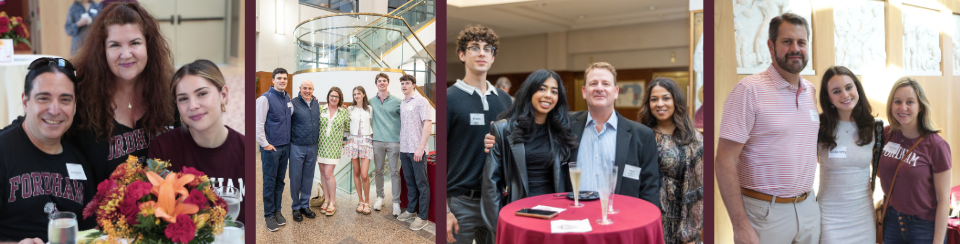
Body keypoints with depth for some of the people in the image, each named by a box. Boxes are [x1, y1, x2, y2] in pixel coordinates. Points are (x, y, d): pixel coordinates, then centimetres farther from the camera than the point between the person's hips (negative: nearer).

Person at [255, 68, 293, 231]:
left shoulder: (287, 98, 9)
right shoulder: (265, 98, -11)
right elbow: (258, 124, -14)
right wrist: (265, 144, -14)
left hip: (285, 146, 6)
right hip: (271, 147, -6)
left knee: (280, 181, 14)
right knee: (269, 181, 3)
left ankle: (277, 210, 25)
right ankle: (269, 215, 13)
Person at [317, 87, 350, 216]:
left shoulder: (344, 112, 3)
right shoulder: (320, 109, 3)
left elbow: (348, 127, 6)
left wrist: (348, 113, 3)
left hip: (334, 147, -2)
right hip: (321, 145, 2)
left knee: (328, 173, -8)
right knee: (323, 173, 8)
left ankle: (333, 202, 6)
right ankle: (326, 199, 22)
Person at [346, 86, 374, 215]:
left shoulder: (370, 109, 6)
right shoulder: (350, 109, 9)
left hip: (366, 141, -2)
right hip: (353, 140, 2)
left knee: (364, 175, -11)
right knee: (356, 173, 5)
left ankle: (367, 202, 4)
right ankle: (360, 201, 16)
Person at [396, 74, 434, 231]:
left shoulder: (421, 101, -7)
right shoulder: (402, 104, 14)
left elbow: (427, 124, -13)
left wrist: (420, 148, -18)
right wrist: (401, 145, 11)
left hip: (417, 149, -7)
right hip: (404, 149, 7)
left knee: (421, 183, -1)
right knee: (410, 181, 16)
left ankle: (423, 217, 4)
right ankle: (411, 210, 28)